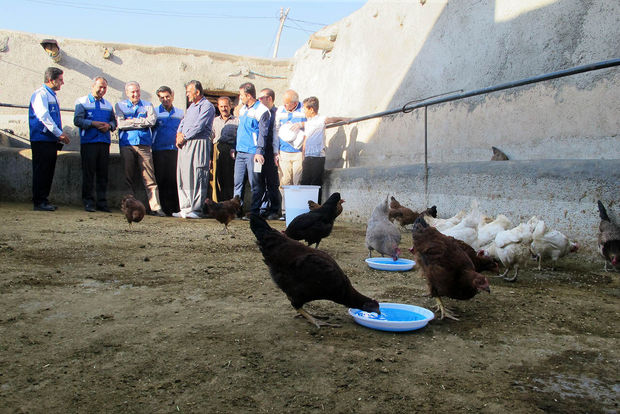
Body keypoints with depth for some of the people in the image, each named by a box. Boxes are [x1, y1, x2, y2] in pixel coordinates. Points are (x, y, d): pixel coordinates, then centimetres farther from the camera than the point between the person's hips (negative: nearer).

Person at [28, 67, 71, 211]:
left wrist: (61, 135, 12)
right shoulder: (40, 94, -8)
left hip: (52, 140, 9)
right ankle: (39, 202, -2)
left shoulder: (53, 96, 20)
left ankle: (44, 200, 15)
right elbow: (44, 117, -18)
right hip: (41, 140, -9)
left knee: (48, 171, 10)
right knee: (41, 171, -6)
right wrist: (60, 134, -19)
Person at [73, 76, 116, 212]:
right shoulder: (82, 102, 6)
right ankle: (88, 202, 2)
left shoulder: (108, 104, 20)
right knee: (88, 173, -3)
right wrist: (94, 123, -15)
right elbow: (77, 120, -4)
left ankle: (102, 202, 9)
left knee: (103, 173, 4)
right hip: (88, 142, -4)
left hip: (105, 142, 4)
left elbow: (114, 121, 18)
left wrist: (109, 125, -5)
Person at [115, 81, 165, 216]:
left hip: (144, 145, 0)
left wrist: (132, 121, -3)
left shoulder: (147, 105, 16)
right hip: (126, 145, 0)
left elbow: (152, 120, -3)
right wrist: (141, 122, -1)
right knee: (128, 177, 2)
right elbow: (121, 124, -2)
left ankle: (155, 207, -9)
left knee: (150, 178, -6)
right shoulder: (119, 105, 14)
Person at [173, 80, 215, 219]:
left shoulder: (207, 106, -4)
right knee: (183, 176, 5)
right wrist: (179, 134, 2)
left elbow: (198, 127, -14)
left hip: (198, 144, -9)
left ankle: (196, 209, -6)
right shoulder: (191, 106, 25)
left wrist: (183, 137, -8)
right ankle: (186, 208, 9)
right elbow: (183, 122, 23)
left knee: (196, 177, -9)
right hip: (185, 145, 9)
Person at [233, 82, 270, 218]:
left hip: (253, 153, -7)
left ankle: (254, 211, 5)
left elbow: (263, 133, -11)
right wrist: (234, 148, 20)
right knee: (238, 182, 7)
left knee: (255, 184, -1)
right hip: (240, 153, 8)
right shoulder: (243, 109, 17)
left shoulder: (262, 110, -7)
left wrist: (259, 151, -18)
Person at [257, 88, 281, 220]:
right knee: (261, 182, 8)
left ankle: (275, 211, 7)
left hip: (271, 153, -6)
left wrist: (276, 153, -12)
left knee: (272, 184, -1)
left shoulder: (277, 113, -2)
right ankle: (263, 209, 17)